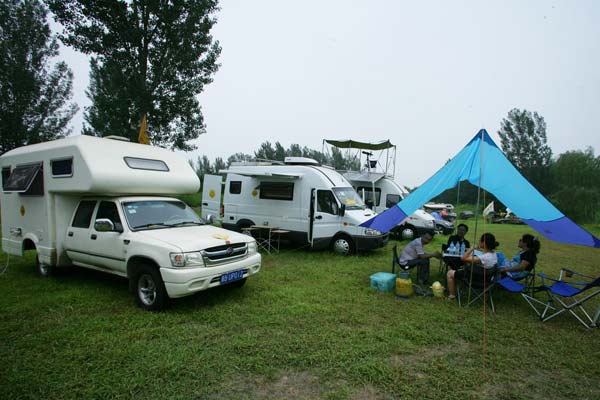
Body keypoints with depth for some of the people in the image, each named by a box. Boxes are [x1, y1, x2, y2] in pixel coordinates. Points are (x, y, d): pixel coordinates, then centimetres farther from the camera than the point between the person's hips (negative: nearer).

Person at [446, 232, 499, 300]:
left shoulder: (484, 257, -38)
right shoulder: (494, 254, -10)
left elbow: (463, 258, -34)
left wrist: (472, 248, -26)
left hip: (476, 278, -9)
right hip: (484, 276, 9)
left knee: (450, 273, 6)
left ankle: (451, 295, 17)